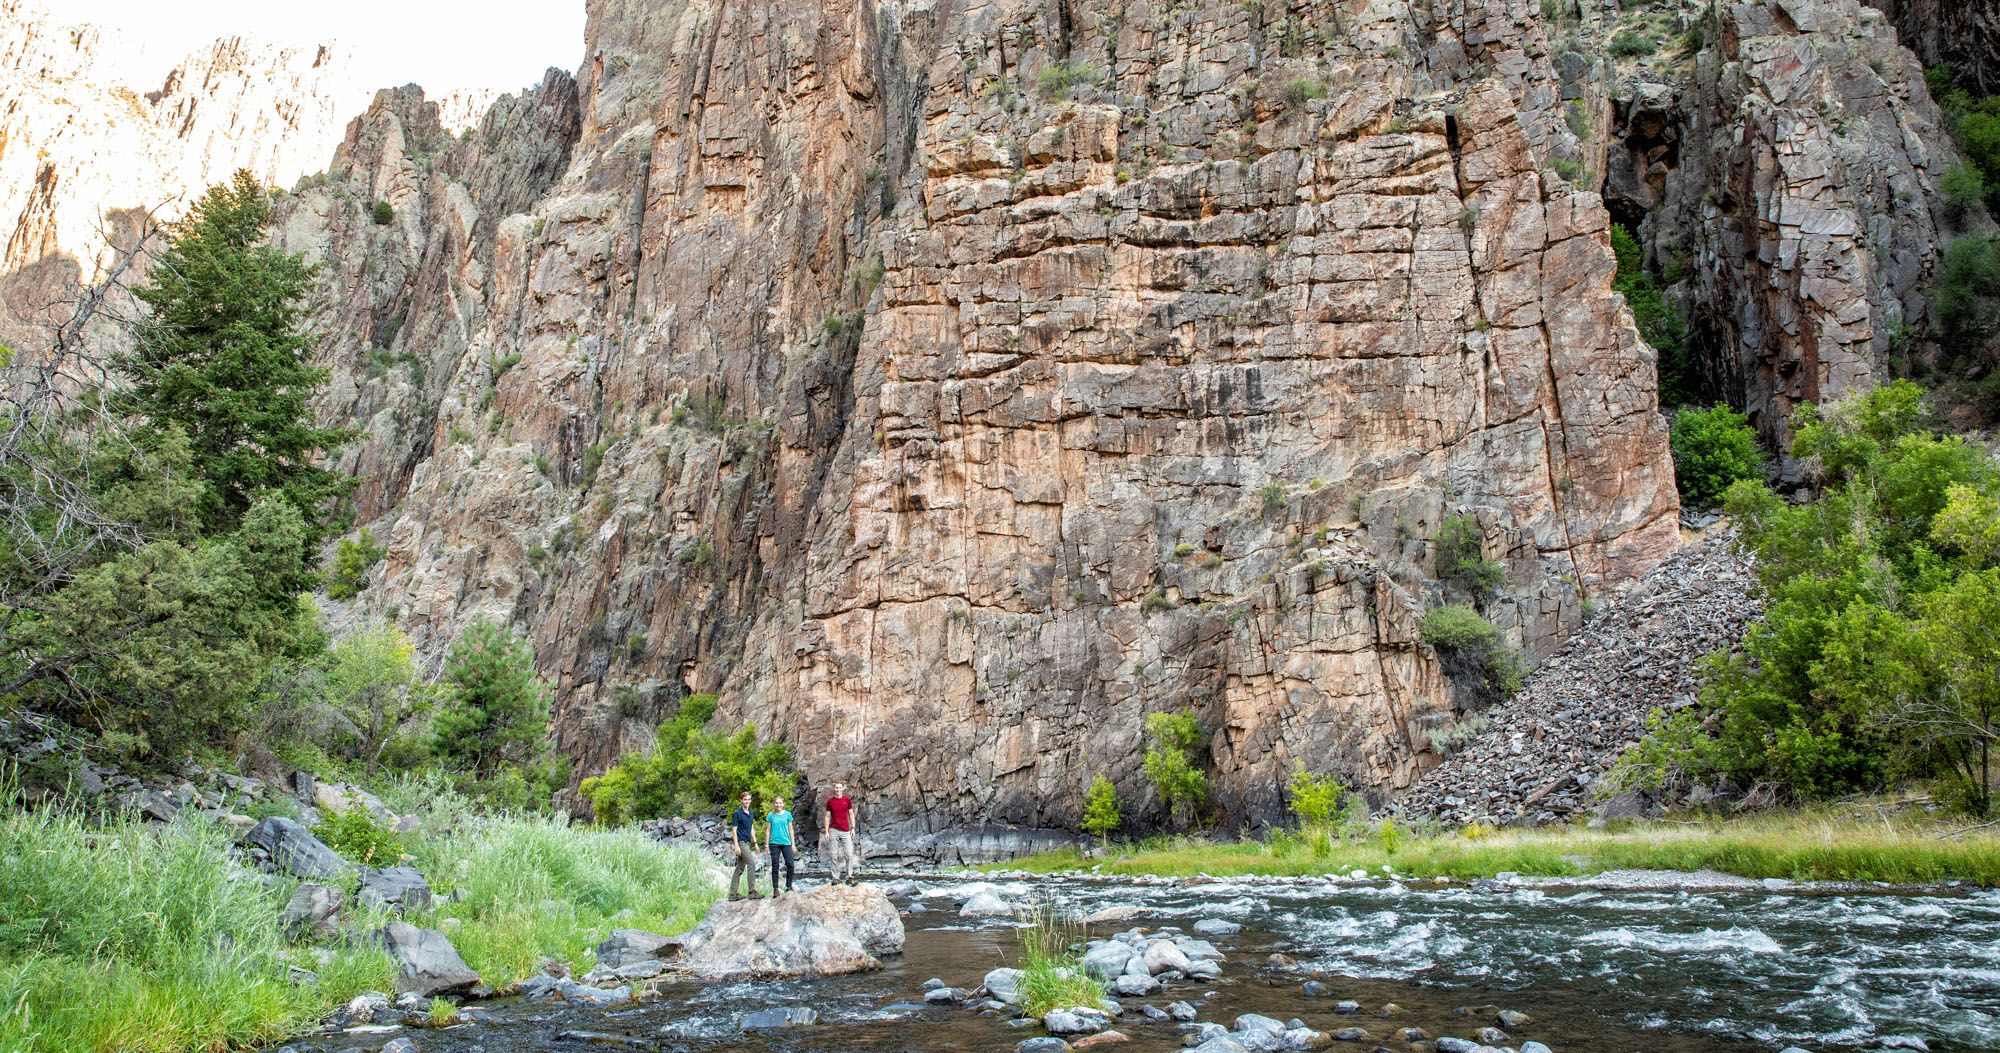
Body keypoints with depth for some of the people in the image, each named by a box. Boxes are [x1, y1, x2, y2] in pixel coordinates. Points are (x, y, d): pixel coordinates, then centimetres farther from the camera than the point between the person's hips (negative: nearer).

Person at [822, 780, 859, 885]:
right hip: (833, 830, 0)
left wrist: (853, 828, 3)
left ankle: (850, 877, 1)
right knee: (833, 855, -1)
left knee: (849, 854, -6)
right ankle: (835, 878, 3)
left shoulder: (847, 800, 6)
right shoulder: (830, 801, 5)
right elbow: (827, 817, 7)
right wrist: (826, 831, 1)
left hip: (845, 831, 0)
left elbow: (851, 814, 10)